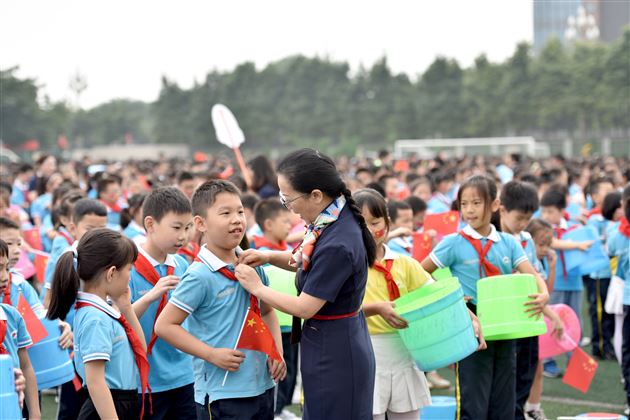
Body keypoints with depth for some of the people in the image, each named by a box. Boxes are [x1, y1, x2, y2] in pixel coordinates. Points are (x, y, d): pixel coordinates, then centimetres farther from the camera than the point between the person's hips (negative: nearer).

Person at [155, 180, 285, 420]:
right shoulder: (200, 276, -15)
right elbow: (164, 326, -14)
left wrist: (277, 351, 6)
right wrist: (212, 354, -18)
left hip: (262, 388, 7)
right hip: (221, 393, -7)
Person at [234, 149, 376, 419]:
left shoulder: (337, 244, -28)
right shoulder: (337, 217, 0)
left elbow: (304, 308, -20)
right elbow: (308, 263, 18)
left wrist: (256, 287, -7)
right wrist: (268, 257, 2)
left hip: (335, 354, -9)